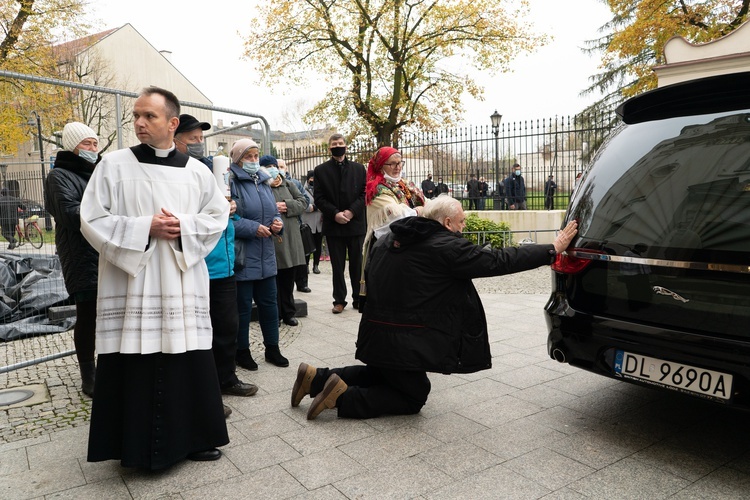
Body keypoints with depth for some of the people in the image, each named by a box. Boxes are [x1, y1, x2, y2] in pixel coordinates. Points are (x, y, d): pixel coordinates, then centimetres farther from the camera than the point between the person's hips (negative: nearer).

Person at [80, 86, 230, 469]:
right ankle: (136, 445, 21)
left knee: (190, 363, 5)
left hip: (183, 287, 2)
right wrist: (145, 228, -14)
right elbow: (92, 220, -2)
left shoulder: (195, 170, 6)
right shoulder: (114, 165, 1)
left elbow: (219, 214, 8)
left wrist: (184, 227, -10)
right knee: (134, 365, 3)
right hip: (130, 287, -1)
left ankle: (194, 435, 23)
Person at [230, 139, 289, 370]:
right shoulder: (231, 183, -10)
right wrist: (253, 228, -21)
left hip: (266, 257, 7)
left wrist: (278, 223, -2)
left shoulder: (264, 182, 15)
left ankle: (272, 348, 28)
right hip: (242, 257, -7)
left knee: (269, 303, 14)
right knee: (242, 306, 5)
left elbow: (274, 212, 20)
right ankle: (242, 351, 21)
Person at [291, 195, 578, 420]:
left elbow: (370, 275, 18)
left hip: (376, 335, 8)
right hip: (403, 344, -8)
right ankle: (344, 397, -2)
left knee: (384, 375, 31)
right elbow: (498, 261, -12)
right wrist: (552, 250, -4)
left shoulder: (387, 240, 8)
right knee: (413, 396, 13)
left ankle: (318, 378, 18)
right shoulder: (446, 247, -14)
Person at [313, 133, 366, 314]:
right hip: (333, 225, 0)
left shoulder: (359, 168, 7)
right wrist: (335, 213, -13)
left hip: (356, 223, 1)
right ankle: (339, 300, 15)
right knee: (337, 265, 6)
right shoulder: (321, 170, 5)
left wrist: (352, 211, -12)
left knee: (357, 264, 7)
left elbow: (365, 193, 2)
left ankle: (359, 298, 17)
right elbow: (319, 198, -1)